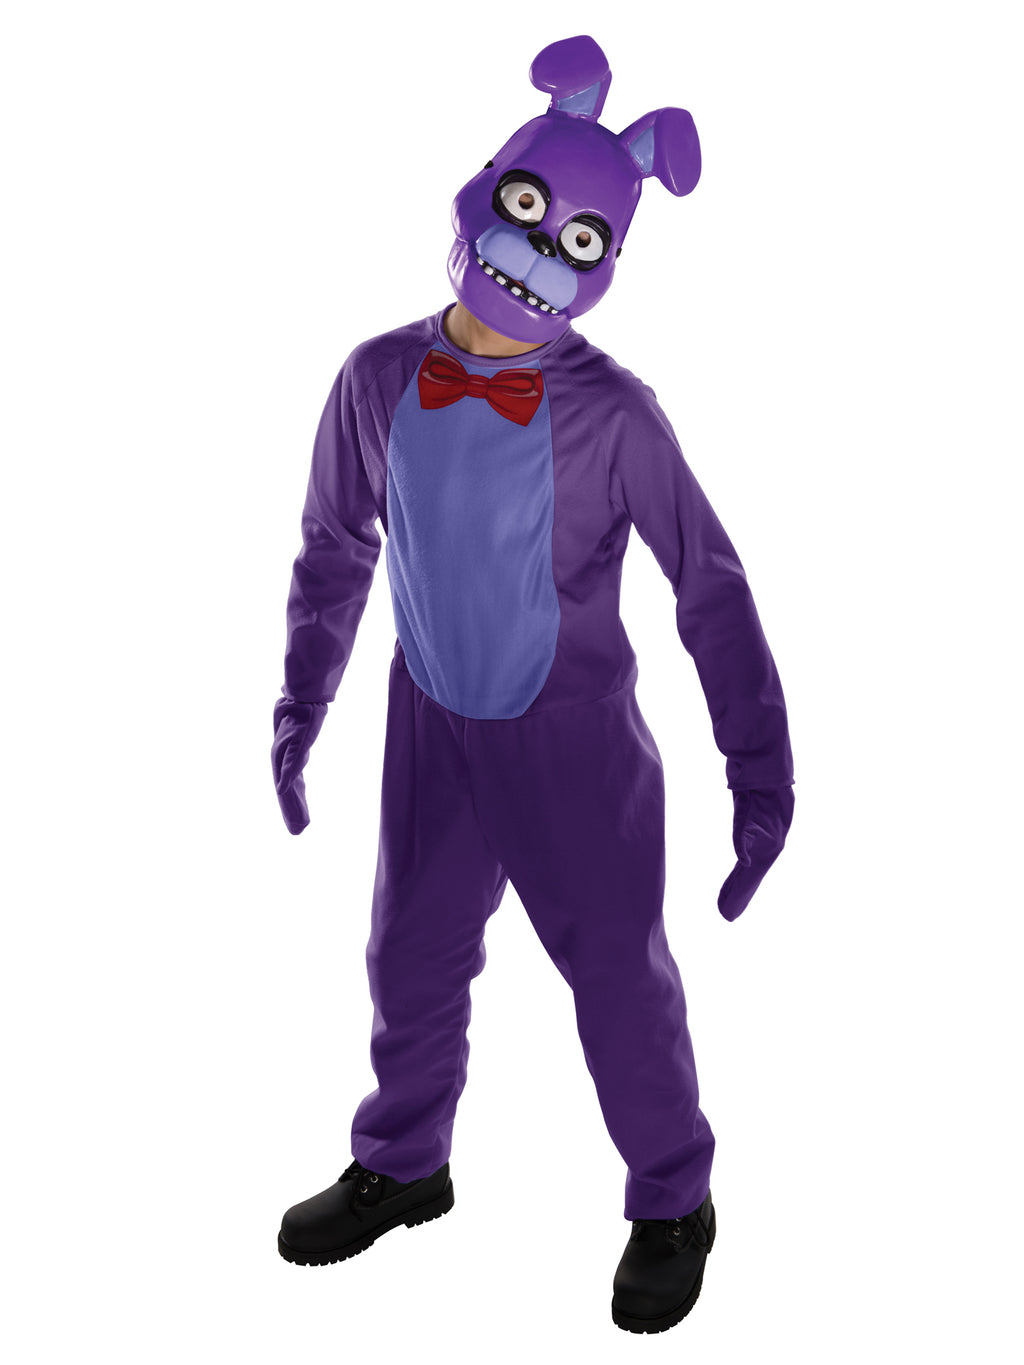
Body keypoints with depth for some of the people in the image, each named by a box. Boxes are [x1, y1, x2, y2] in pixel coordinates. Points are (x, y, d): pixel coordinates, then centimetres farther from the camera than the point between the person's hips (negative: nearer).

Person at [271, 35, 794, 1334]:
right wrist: (299, 707, 9)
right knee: (413, 956, 18)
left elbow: (710, 590, -12)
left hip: (574, 739, -3)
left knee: (617, 970, 9)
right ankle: (401, 1167, 44)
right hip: (433, 728, 4)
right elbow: (334, 551, 7)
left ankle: (672, 1204, 33)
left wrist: (759, 770, -13)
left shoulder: (612, 413, -17)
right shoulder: (378, 381, -7)